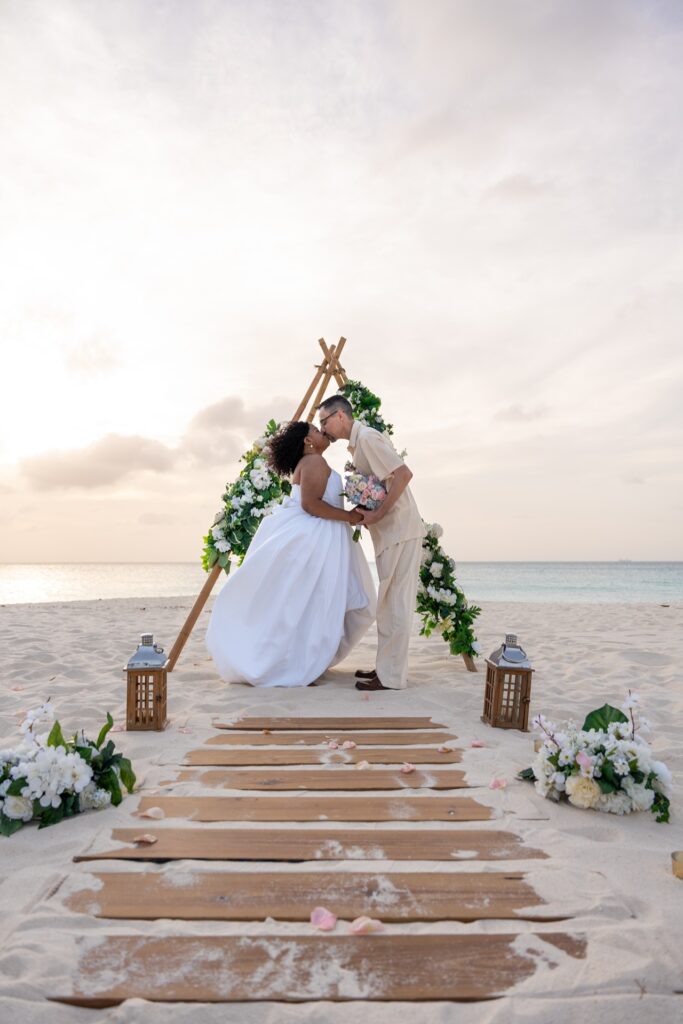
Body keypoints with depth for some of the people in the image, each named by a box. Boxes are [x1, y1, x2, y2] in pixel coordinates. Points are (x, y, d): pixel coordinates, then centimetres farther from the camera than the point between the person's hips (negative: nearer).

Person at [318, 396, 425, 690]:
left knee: (394, 604, -5)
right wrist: (365, 513, 4)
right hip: (392, 532, 10)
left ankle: (390, 676, 3)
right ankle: (387, 667, 24)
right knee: (390, 604, 14)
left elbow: (404, 474, -22)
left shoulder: (367, 438, -13)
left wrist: (377, 514, -21)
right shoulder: (357, 442, 17)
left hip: (399, 531, -10)